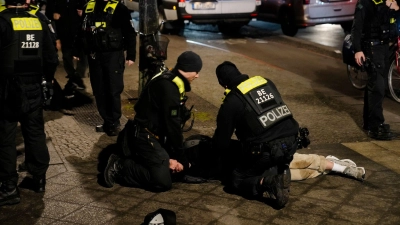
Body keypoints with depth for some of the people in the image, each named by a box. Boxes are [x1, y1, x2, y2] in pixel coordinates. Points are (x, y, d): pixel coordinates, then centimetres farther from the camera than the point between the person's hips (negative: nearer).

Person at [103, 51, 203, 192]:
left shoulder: (171, 82, 10)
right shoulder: (169, 87, -21)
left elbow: (174, 121, 9)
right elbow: (173, 123, -19)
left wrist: (177, 155, 3)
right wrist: (179, 156, -8)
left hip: (155, 135, 10)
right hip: (145, 136, -10)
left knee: (182, 166, 11)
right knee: (163, 182, -18)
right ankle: (119, 167, -5)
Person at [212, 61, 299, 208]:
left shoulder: (232, 102, -4)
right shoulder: (267, 82, 11)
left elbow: (221, 140, 2)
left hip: (267, 151, -6)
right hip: (291, 142, 6)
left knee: (233, 179, 13)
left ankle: (268, 182, -14)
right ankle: (279, 173, 4)